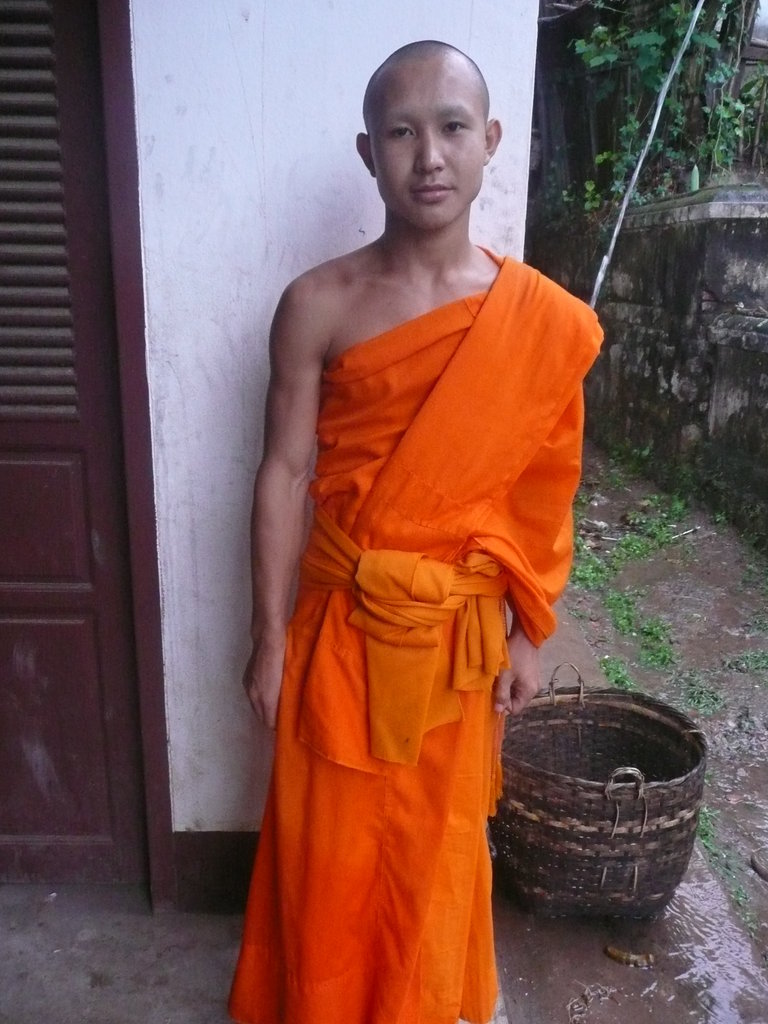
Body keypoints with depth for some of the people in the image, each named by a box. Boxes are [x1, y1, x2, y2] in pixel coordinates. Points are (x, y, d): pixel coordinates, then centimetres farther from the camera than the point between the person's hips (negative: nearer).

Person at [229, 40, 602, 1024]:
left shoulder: (541, 321, -6)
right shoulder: (317, 305, -9)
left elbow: (538, 495, 0)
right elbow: (284, 474, -7)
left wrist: (527, 636, 3)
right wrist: (270, 637, -4)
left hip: (459, 627, 1)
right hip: (339, 618, 0)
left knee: (436, 835, 20)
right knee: (327, 835, 17)